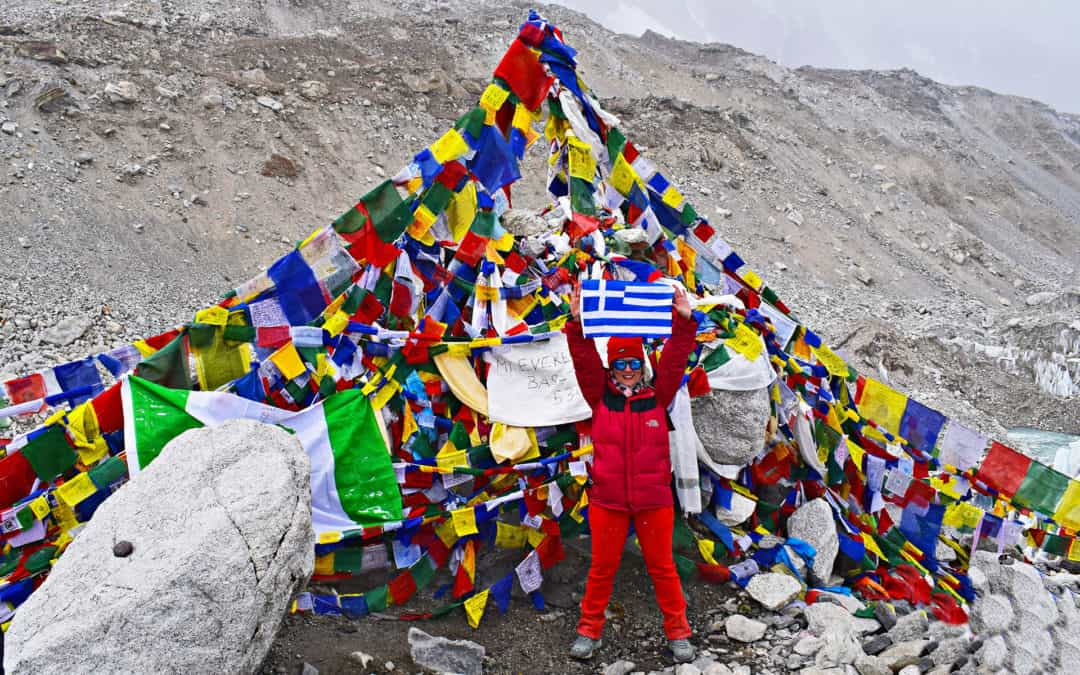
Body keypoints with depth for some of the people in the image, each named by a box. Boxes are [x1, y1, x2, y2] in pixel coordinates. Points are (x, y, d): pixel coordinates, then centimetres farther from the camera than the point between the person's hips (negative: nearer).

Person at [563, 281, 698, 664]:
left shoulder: (658, 398, 1)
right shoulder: (600, 397, 0)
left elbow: (675, 359, -8)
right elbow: (584, 361, -11)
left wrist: (683, 321, -19)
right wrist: (577, 323, -23)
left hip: (654, 499, 0)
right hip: (607, 500, 0)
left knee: (662, 567, 12)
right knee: (602, 567, 12)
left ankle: (677, 631, 25)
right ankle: (589, 629, 27)